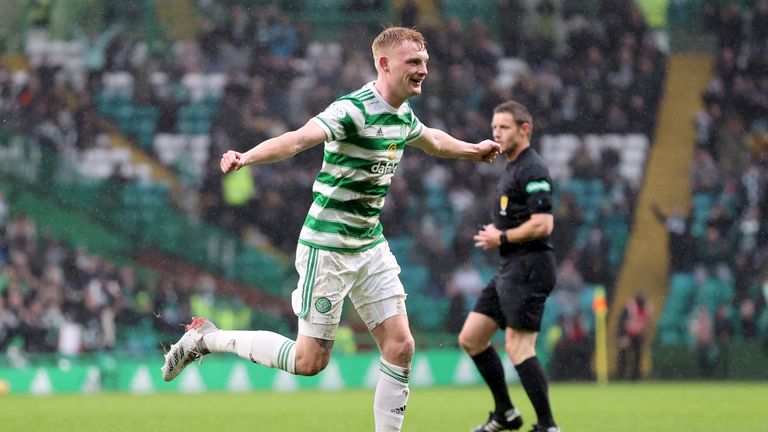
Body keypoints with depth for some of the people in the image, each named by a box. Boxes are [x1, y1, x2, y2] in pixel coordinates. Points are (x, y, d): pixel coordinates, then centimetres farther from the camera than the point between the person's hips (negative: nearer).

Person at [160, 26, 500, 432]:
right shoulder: (353, 109, -21)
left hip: (370, 246, 8)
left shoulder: (403, 115, 6)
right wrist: (246, 157, -56)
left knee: (400, 346, -2)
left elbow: (432, 140, 31)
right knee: (310, 361, -3)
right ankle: (208, 338, 14)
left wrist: (472, 150, 46)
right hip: (328, 247, -8)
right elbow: (298, 139, -39)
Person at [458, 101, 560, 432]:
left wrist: (502, 238, -11)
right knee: (470, 339, 11)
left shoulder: (533, 170, -13)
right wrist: (497, 233, 12)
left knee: (518, 346, -14)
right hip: (510, 269, 11)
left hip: (529, 268, -11)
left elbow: (542, 225, -22)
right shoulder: (511, 169, 19)